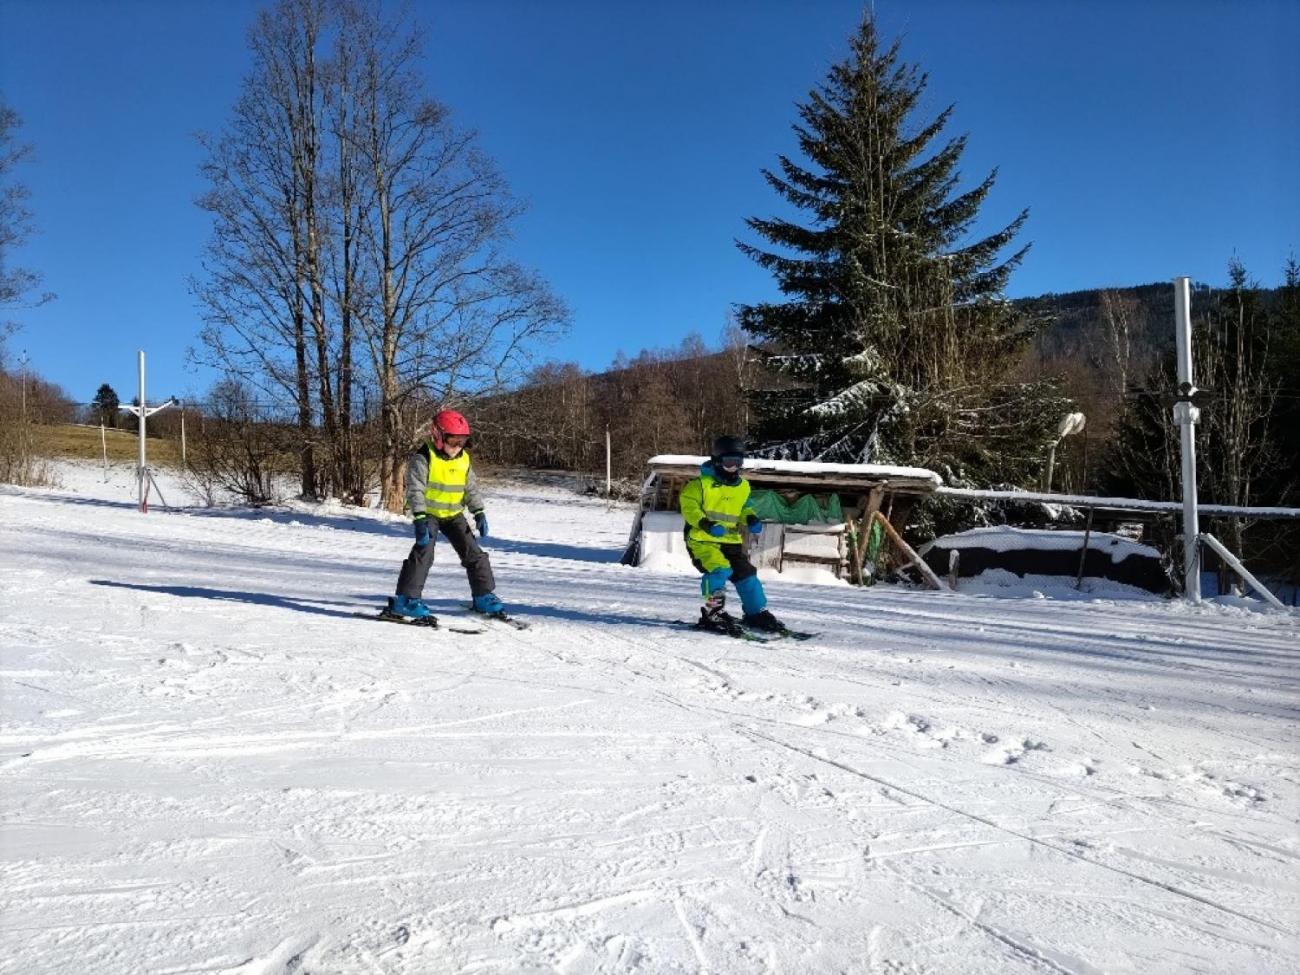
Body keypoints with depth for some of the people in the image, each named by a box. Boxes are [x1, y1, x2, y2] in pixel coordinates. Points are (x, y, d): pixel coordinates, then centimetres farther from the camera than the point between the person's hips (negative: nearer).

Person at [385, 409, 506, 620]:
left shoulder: (464, 459, 2)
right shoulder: (423, 458, -16)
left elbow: (471, 488, 10)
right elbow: (415, 490, -22)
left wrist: (479, 513, 1)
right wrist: (420, 519, -31)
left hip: (453, 514, 5)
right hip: (429, 514, -5)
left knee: (473, 552, 1)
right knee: (423, 552, -19)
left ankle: (484, 596, 13)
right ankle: (406, 599, -13)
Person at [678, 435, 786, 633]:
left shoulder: (743, 486, 12)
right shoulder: (701, 483, -8)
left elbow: (744, 508, 26)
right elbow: (688, 506, -10)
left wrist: (751, 519, 4)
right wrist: (705, 524, -24)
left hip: (731, 540, 6)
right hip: (702, 540, -6)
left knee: (746, 573, 5)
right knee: (720, 569, -26)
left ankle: (757, 613, 20)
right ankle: (713, 612, -11)